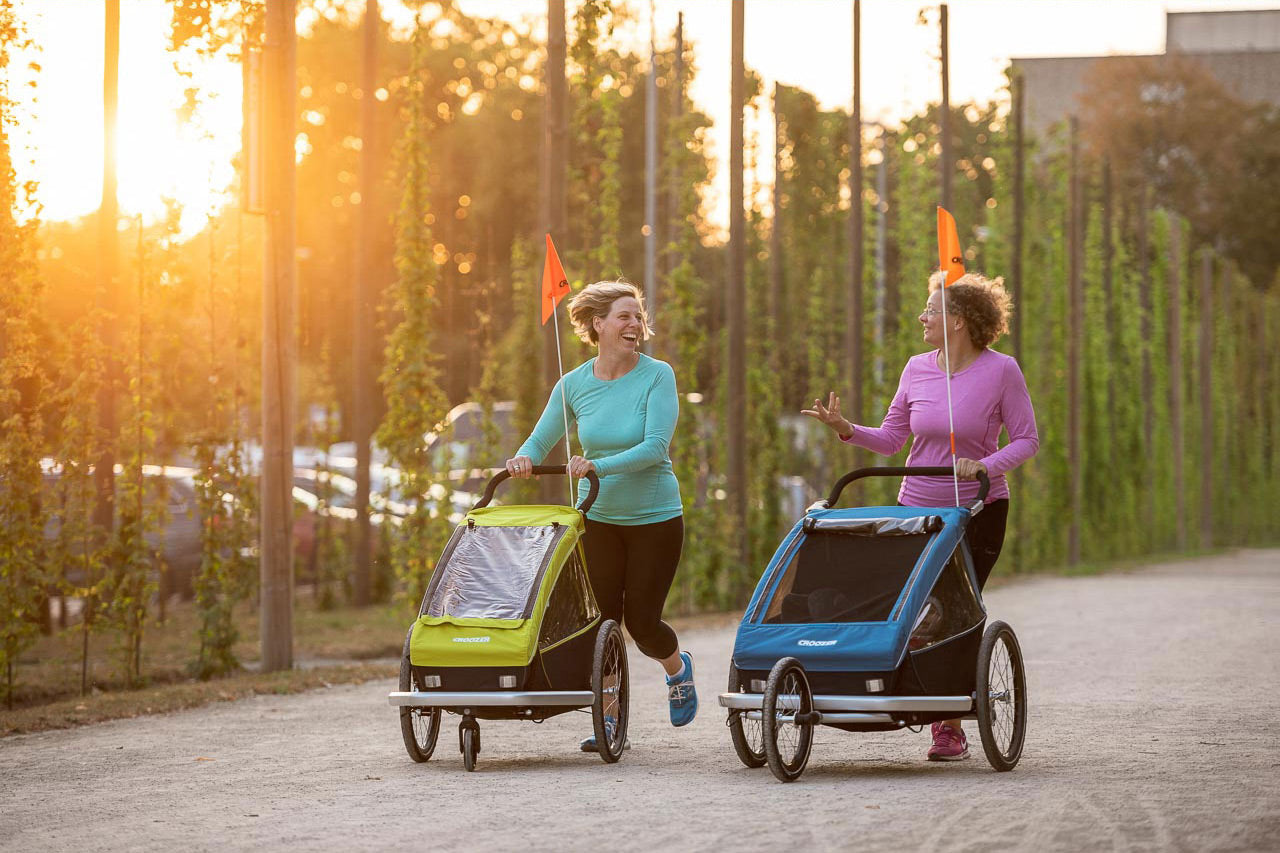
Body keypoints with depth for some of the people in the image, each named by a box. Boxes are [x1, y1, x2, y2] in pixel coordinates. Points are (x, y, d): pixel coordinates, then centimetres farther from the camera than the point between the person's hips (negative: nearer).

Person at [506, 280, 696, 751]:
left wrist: (599, 466, -33)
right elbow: (541, 440, 6)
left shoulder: (657, 376, -11)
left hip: (655, 518, -3)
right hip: (599, 518, 3)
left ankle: (678, 666, 34)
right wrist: (524, 458, -18)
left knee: (641, 621, -1)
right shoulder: (574, 384, -1)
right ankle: (609, 720, 10)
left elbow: (655, 447, -21)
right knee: (601, 619, -2)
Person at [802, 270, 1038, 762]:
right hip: (916, 508, 4)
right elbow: (891, 439, 8)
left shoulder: (1000, 371, -9)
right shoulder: (917, 369, 3)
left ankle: (953, 727, 5)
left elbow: (1026, 440, -6)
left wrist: (986, 466, -23)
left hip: (978, 510, -4)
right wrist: (846, 430, -9)